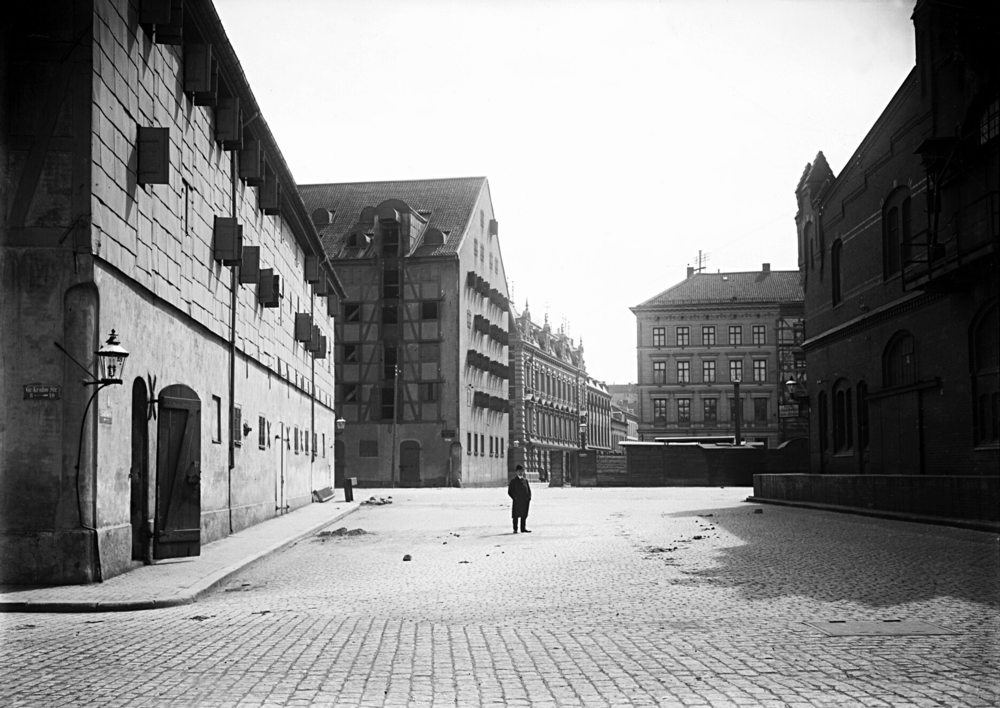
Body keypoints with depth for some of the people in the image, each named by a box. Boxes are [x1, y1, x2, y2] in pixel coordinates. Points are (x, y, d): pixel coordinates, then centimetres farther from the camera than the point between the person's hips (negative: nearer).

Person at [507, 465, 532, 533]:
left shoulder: (525, 481, 13)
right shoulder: (513, 481, 0)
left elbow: (529, 490, 19)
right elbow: (510, 492, -2)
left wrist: (529, 497, 4)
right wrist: (514, 498, -13)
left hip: (525, 501, 4)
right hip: (517, 502, -4)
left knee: (524, 515, 6)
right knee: (516, 516, 0)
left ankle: (523, 529, 13)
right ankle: (515, 529, 5)